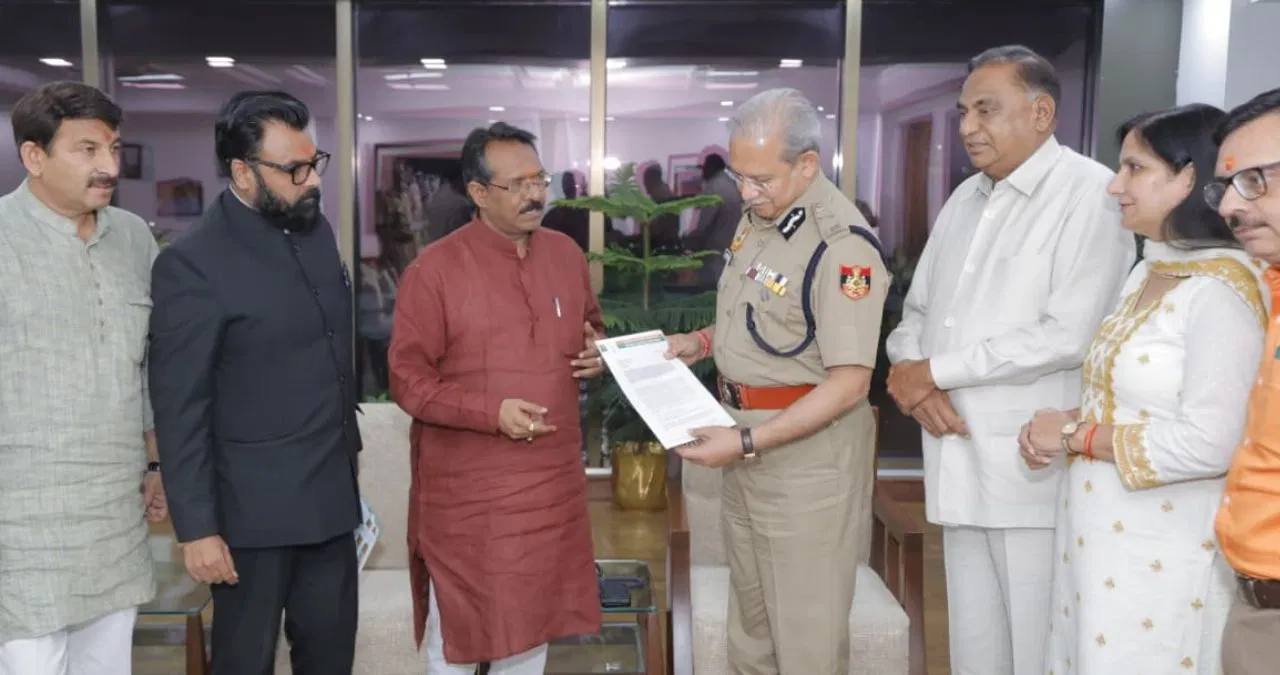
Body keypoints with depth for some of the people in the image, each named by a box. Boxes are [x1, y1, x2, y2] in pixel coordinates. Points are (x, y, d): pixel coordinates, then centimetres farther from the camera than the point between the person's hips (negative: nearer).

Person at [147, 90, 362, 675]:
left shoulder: (317, 230, 6)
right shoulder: (193, 262, -16)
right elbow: (179, 407, -14)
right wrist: (196, 527, -14)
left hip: (330, 495, 6)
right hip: (254, 510, -6)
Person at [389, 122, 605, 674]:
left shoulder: (566, 253, 4)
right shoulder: (435, 268, -13)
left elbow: (591, 329, 19)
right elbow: (408, 379, -13)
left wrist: (598, 355, -4)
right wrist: (492, 413, -23)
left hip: (551, 480, 5)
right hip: (467, 489, -4)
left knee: (534, 617, 19)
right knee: (458, 629, 11)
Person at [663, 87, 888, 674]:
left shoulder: (842, 245, -23)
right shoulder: (756, 217, 5)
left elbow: (849, 383, -23)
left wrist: (747, 443, -24)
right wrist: (701, 341, 3)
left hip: (808, 449, -8)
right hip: (748, 435, 8)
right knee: (749, 613, 22)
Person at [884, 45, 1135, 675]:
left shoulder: (1090, 193, -8)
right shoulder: (965, 199, 15)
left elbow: (1067, 336, -19)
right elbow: (916, 311, 16)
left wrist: (935, 371, -11)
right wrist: (913, 380, -6)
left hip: (1035, 465, -6)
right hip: (960, 461, 7)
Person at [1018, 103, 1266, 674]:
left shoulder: (1221, 290, -17)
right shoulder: (1148, 272, 10)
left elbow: (1206, 446, -24)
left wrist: (1073, 436, -16)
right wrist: (1063, 425, -4)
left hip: (1162, 550, -8)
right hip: (1097, 531, 8)